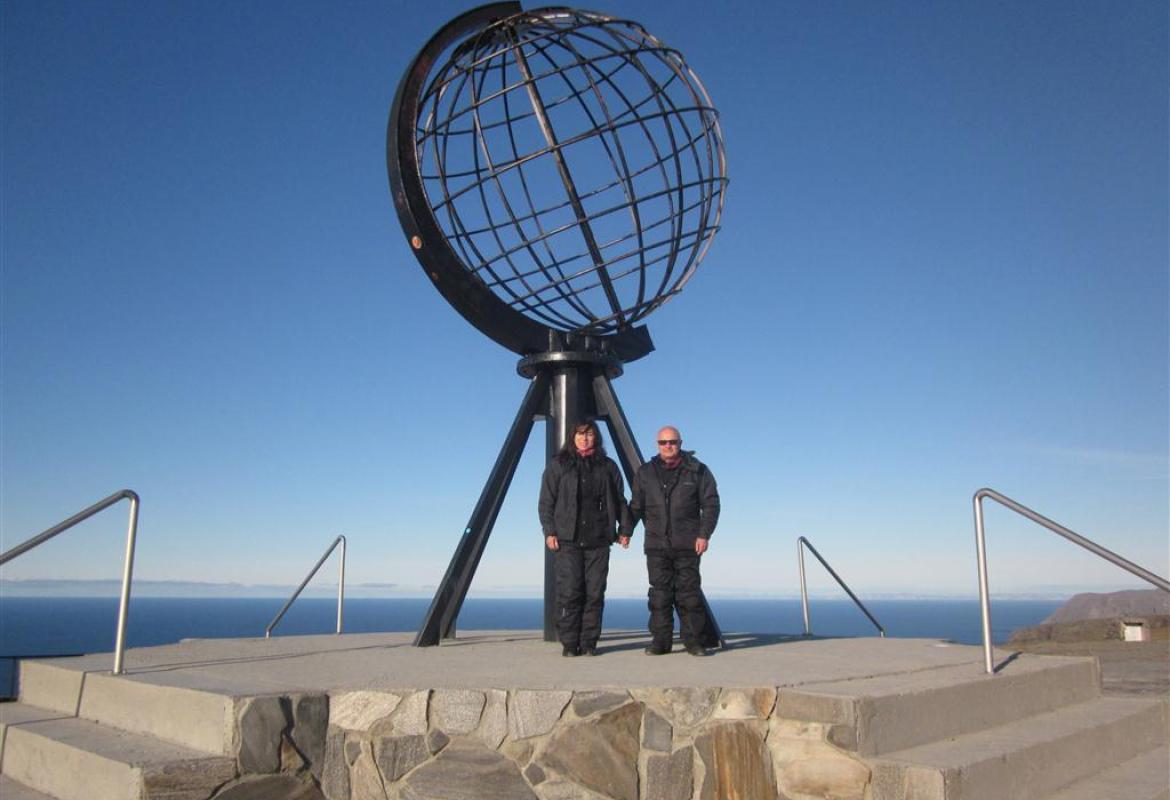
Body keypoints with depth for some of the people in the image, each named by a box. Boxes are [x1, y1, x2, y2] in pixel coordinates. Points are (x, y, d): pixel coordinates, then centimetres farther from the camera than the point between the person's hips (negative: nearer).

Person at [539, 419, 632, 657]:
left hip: (598, 541, 2)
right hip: (568, 539, -2)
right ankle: (569, 644, 4)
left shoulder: (607, 466, 13)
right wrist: (549, 532, -4)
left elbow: (619, 501, 15)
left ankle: (589, 643, 9)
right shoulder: (558, 465, 8)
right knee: (569, 592, -5)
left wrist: (624, 529, 6)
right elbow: (546, 501, 5)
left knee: (595, 593, 1)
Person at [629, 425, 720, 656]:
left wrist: (704, 534, -6)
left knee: (689, 593, 1)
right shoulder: (645, 472, 10)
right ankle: (660, 640, 9)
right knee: (660, 593, 3)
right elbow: (636, 506, 16)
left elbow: (711, 504, 2)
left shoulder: (697, 471, 3)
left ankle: (693, 640, 9)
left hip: (688, 544, -2)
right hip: (656, 544, 2)